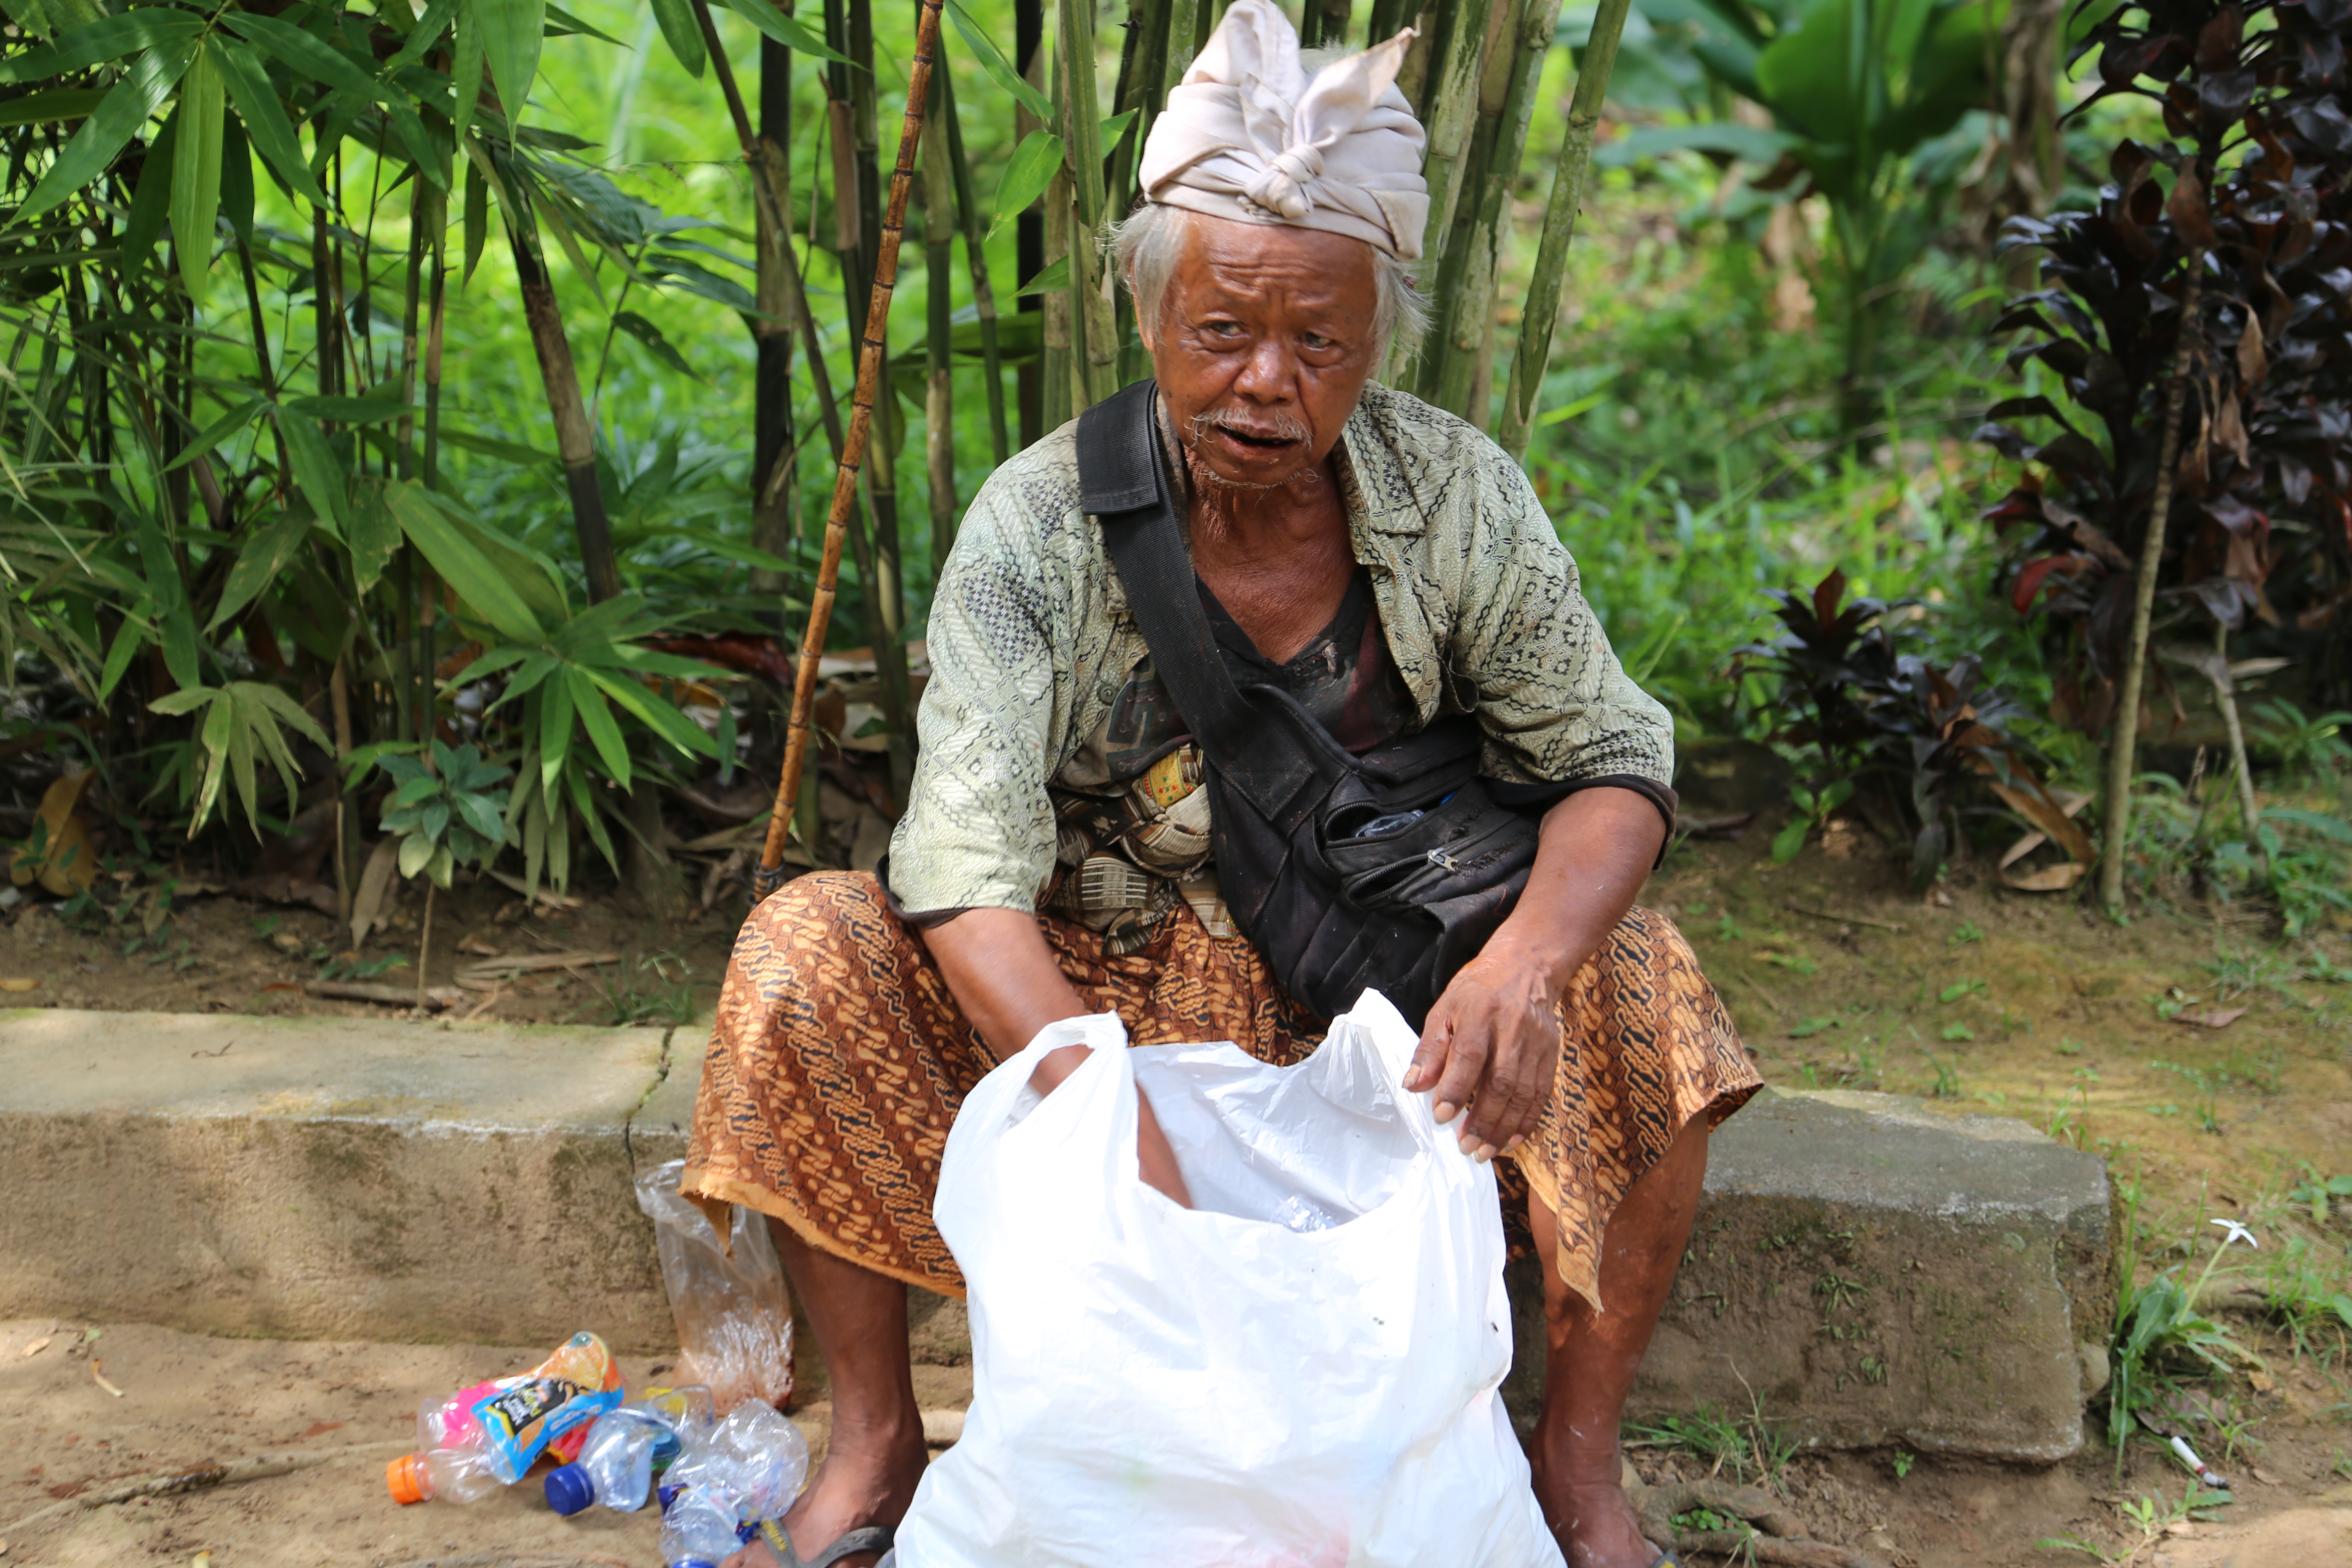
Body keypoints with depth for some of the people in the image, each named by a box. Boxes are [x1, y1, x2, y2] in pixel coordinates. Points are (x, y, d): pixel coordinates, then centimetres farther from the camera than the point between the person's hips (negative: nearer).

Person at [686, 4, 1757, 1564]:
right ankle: (878, 1436, -9)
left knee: (1635, 977, -25)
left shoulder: (1458, 499, -13)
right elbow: (968, 860, -27)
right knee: (805, 950, -25)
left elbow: (1612, 762, -9)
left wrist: (1527, 957, -33)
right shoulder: (1043, 522, -18)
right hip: (1093, 983, -1)